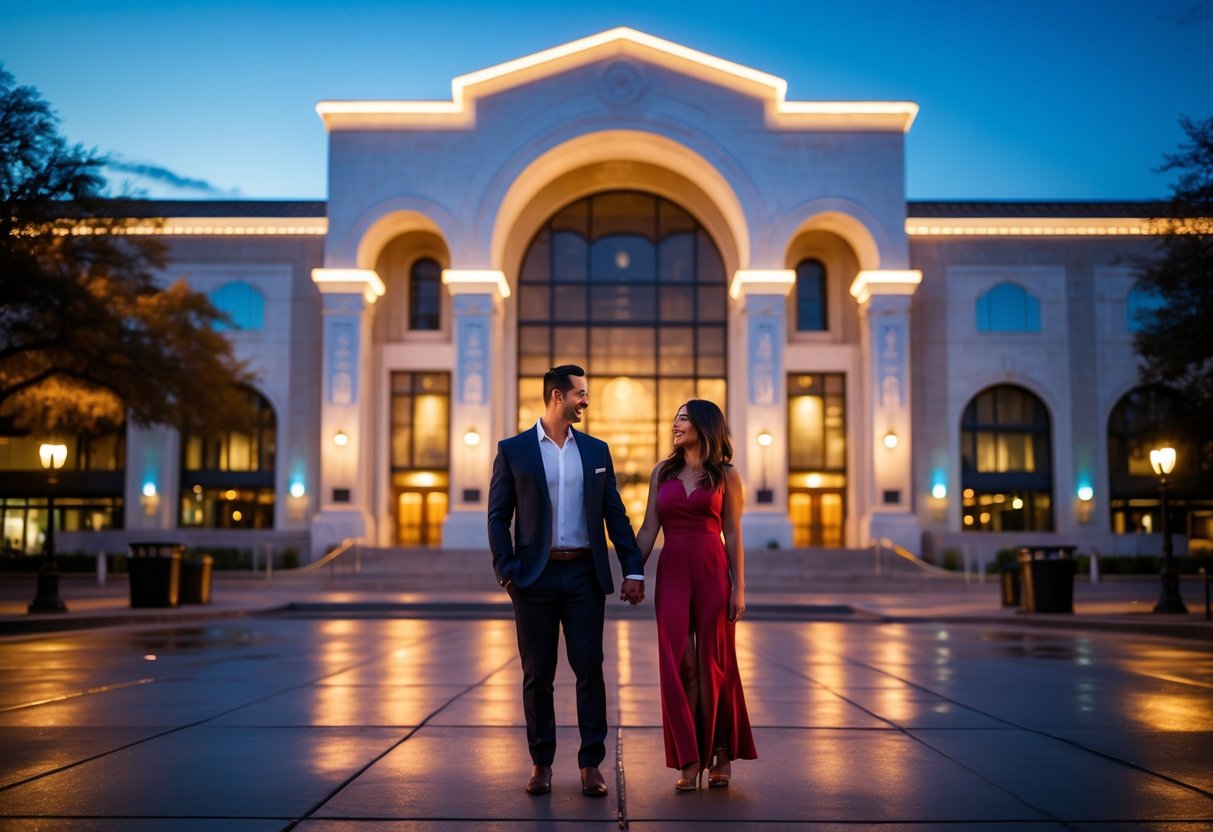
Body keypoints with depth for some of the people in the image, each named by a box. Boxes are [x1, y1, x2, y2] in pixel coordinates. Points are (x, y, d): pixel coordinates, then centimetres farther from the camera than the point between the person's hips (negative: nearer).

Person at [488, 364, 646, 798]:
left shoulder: (596, 450, 10)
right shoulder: (513, 450, 2)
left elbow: (615, 514, 9)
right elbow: (498, 515, 1)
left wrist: (633, 569, 3)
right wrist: (506, 570, -9)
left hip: (585, 575, 2)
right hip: (536, 576, -2)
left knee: (589, 668, 0)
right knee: (537, 673, 6)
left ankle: (591, 764, 6)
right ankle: (541, 763, 17)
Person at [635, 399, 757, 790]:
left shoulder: (725, 474, 4)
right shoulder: (663, 471, 11)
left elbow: (732, 534, 1)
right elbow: (648, 530, 9)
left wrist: (738, 589, -4)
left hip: (712, 571, -2)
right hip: (672, 571, 2)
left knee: (714, 664, 4)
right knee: (678, 666, -1)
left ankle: (721, 755, 21)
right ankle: (689, 761, 7)